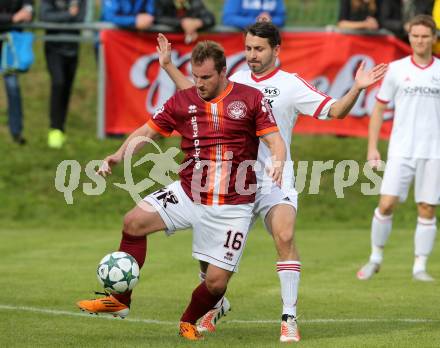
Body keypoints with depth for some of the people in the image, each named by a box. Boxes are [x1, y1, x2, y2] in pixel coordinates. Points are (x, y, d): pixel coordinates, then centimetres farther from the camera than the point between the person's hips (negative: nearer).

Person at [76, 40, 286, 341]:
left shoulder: (251, 99, -3)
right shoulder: (182, 101, 4)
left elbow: (275, 139, -6)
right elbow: (148, 130, 7)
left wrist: (278, 161, -29)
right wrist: (120, 155, -10)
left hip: (233, 206, -2)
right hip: (189, 193, 3)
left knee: (216, 282, -5)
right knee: (135, 221, -19)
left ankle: (189, 322, 28)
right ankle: (120, 300, -5)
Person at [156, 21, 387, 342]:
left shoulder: (291, 85, -3)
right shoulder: (236, 82, 10)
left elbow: (334, 111, -7)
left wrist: (357, 88, -23)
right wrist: (168, 66, 24)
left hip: (275, 180, -4)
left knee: (285, 237, -24)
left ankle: (289, 319, -18)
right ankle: (216, 305, 30)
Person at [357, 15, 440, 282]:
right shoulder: (397, 69, 4)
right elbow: (379, 109, 8)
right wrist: (372, 147, 2)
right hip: (401, 150, -1)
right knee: (387, 203, -8)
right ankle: (376, 258, 10)